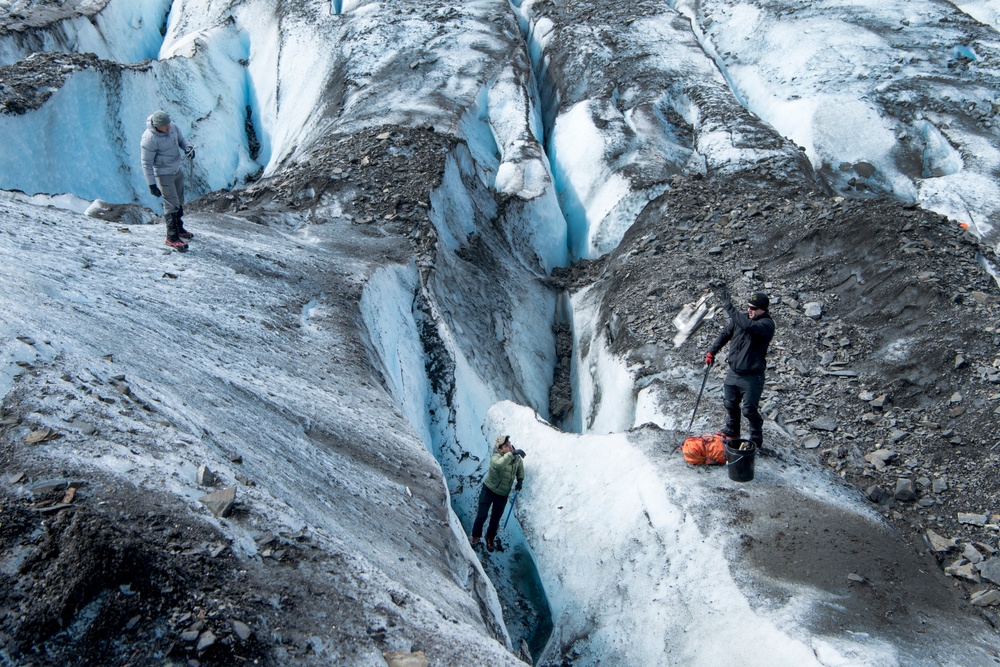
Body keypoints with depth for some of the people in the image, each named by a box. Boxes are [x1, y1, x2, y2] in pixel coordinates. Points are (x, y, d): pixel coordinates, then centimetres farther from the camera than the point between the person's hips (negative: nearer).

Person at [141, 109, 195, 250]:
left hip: (177, 170, 7)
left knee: (179, 202, 19)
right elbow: (146, 164, -20)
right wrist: (151, 185, -19)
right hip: (164, 174, -7)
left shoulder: (172, 127, -8)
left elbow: (181, 139, 12)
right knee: (171, 204, -7)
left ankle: (178, 228, 38)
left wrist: (188, 148, -12)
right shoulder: (149, 139, -26)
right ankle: (172, 237, 1)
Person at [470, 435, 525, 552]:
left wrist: (520, 480, -4)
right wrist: (512, 453, -62)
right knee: (482, 515, 1)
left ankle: (490, 538, 38)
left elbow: (520, 467, 11)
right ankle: (475, 536, 27)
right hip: (489, 490, -4)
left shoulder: (517, 457, -12)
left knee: (496, 518, 14)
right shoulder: (495, 458, -31)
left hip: (503, 494, 4)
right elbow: (499, 464, -57)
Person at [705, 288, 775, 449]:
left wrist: (728, 306, -38)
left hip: (752, 376, -7)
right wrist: (712, 352, 10)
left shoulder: (767, 324, -19)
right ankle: (732, 432, 43)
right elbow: (725, 334, 15)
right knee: (730, 404, 21)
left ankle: (756, 440, 21)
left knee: (750, 410, 1)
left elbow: (748, 326, -39)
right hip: (733, 372, 7)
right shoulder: (742, 317, 2)